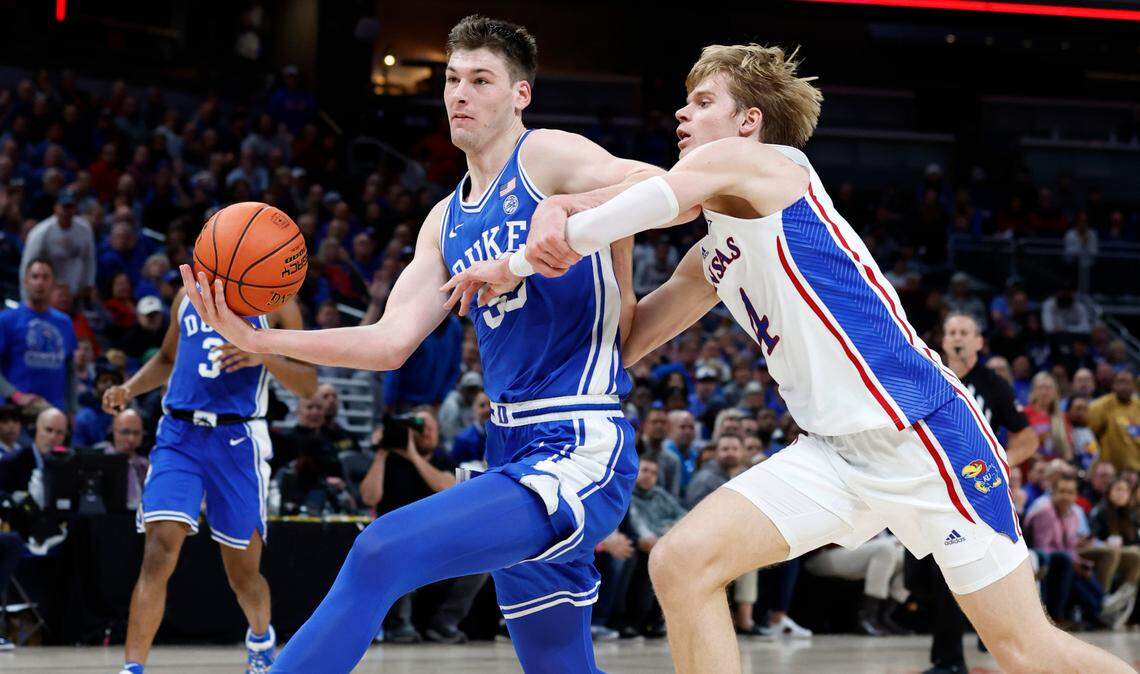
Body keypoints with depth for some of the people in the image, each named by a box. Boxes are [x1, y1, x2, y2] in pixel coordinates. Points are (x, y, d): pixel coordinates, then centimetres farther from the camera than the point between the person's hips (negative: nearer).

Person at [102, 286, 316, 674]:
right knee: (160, 551, -19)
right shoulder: (189, 293, 12)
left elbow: (308, 385, -4)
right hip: (179, 434, 2)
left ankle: (261, 639, 41)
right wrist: (128, 390, 8)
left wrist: (264, 356, -23)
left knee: (243, 573, 8)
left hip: (237, 439, -2)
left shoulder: (275, 302, 0)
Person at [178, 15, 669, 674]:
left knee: (383, 552, -24)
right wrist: (260, 340, -1)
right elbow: (392, 342, 9)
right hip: (515, 454, 9)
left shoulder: (548, 156, -4)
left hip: (581, 454, -9)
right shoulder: (446, 222, 18)